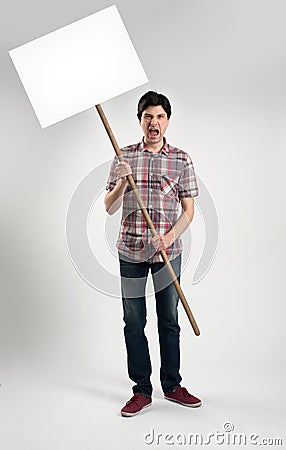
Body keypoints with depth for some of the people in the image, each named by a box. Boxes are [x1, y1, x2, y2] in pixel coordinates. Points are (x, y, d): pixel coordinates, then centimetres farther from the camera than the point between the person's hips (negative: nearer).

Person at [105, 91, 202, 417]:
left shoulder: (181, 159, 3)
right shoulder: (124, 157, 5)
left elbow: (188, 209, 1)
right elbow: (110, 208, 4)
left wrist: (170, 236, -17)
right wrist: (122, 181, -15)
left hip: (168, 252, 0)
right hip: (130, 251, 1)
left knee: (169, 321, 9)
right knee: (134, 323, 6)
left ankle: (172, 386, 27)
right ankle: (142, 390, 21)